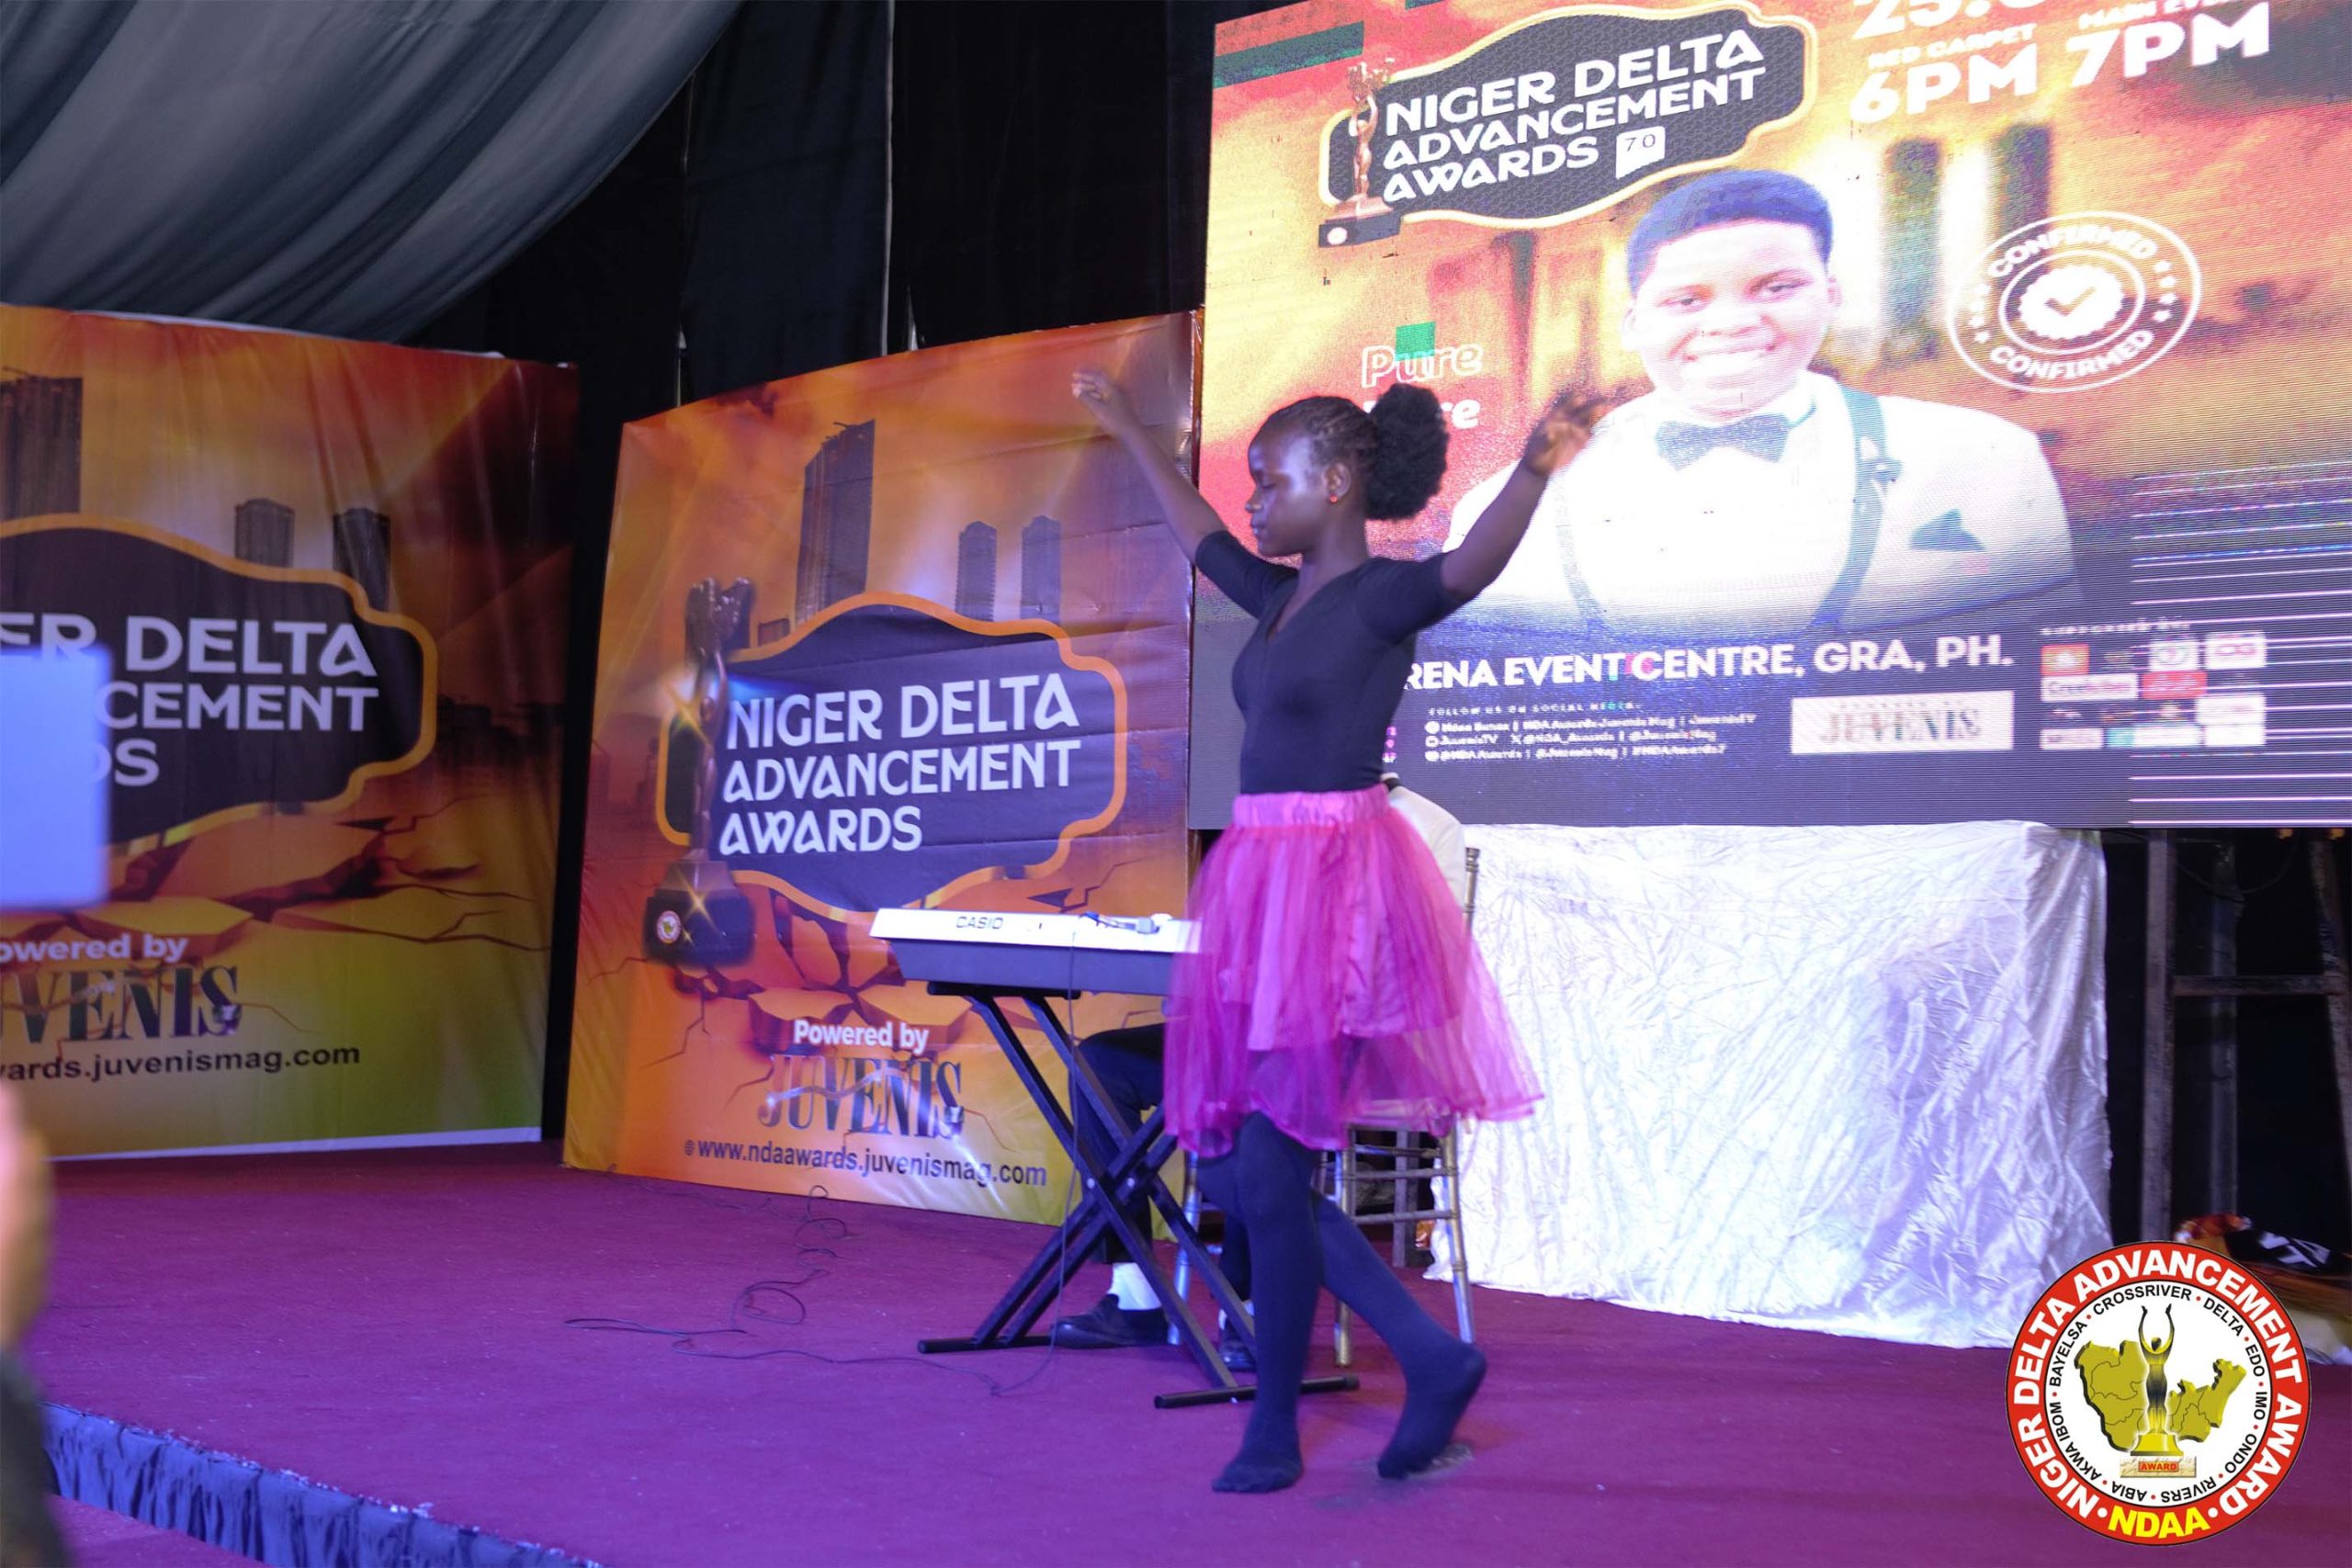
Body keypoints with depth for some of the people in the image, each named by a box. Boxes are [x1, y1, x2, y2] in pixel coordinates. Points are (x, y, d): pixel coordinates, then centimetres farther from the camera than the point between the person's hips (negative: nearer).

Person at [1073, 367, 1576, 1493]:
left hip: (1334, 893, -9)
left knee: (1272, 1167, -5)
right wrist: (1130, 433, 45)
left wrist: (1535, 469, -50)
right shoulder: (1285, 597, 15)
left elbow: (1470, 566, -31)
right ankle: (1431, 1359, 17)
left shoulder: (1380, 597, -9)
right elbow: (1201, 539, 34)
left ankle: (1274, 1432, 12)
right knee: (1231, 1165, 9)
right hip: (1263, 888, 9)